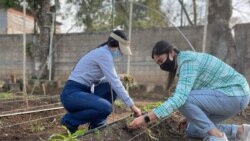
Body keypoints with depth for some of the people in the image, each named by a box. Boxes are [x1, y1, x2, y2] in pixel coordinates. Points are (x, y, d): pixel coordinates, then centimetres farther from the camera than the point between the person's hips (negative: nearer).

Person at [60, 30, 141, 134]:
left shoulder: (103, 53, 15)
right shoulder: (104, 54, -15)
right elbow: (114, 81, -20)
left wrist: (120, 78, 0)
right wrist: (132, 105, -18)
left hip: (83, 92, 10)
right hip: (71, 94, -10)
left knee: (111, 89, 5)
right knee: (106, 107, -27)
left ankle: (96, 125, 7)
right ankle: (70, 120, -5)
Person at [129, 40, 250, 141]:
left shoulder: (187, 60, -22)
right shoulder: (183, 62, 10)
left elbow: (181, 97, -35)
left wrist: (146, 118, -37)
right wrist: (190, 116, 15)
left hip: (235, 94, -10)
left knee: (182, 99, -26)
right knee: (192, 131, 12)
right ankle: (238, 131, 9)